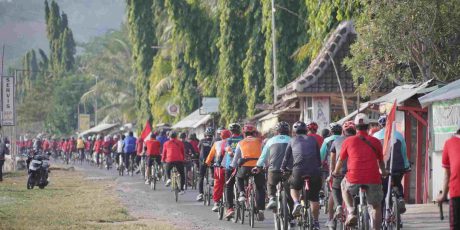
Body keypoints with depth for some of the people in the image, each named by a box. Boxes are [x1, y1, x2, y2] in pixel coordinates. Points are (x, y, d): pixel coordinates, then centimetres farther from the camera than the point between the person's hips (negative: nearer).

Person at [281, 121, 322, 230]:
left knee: (294, 187, 27)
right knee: (314, 198, 12)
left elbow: (287, 157, 16)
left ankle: (296, 203, -1)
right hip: (314, 171, 1)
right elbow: (318, 157, 20)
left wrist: (283, 168, 29)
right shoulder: (313, 139, 18)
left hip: (298, 169, -1)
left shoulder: (293, 141, 16)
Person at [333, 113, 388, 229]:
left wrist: (336, 172, 38)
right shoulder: (376, 142, 8)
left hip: (354, 179, 0)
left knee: (344, 186, 32)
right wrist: (383, 172, 43)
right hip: (373, 179, 0)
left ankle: (351, 212, 14)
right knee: (376, 207, 17)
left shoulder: (348, 141, 6)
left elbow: (341, 160, 18)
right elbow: (381, 160, 22)